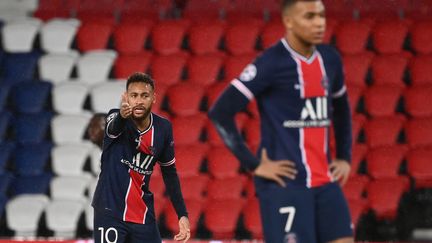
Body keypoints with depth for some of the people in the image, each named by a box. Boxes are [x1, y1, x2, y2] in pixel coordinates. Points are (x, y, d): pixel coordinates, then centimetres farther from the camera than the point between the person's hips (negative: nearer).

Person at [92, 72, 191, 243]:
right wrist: (122, 116, -61)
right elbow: (114, 127, -36)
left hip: (143, 215, 4)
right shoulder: (116, 118, -11)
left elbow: (169, 172, 12)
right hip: (110, 211, -4)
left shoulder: (163, 128, 0)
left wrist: (182, 214, 7)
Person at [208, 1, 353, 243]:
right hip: (285, 183, -7)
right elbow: (220, 112, -14)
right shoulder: (271, 64, -12)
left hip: (325, 182, 7)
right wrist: (254, 165, -13)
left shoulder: (330, 59, 9)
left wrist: (344, 157, 16)